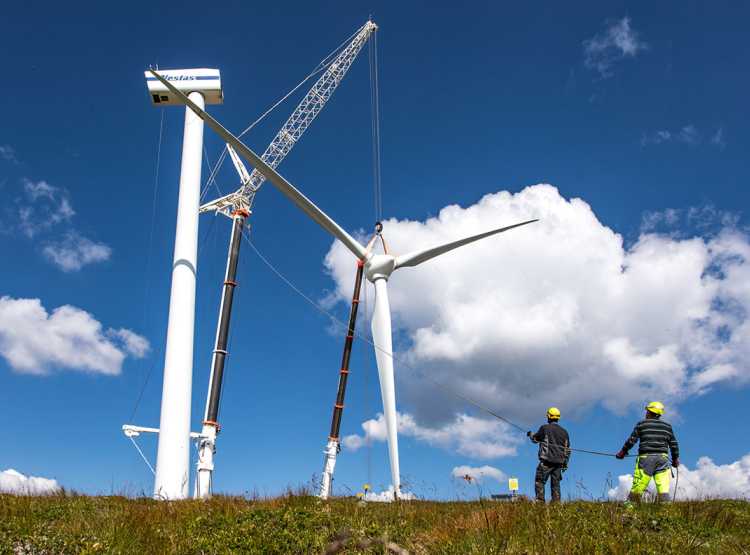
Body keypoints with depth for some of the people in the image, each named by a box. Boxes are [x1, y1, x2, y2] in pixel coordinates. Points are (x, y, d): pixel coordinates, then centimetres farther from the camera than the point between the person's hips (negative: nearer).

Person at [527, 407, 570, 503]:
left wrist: (530, 435, 32)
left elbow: (535, 439, 9)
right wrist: (565, 463, 22)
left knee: (540, 482, -3)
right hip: (559, 462, 5)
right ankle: (556, 503, 5)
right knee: (555, 484, 9)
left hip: (547, 461, -5)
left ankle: (540, 501, -12)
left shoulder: (545, 428, -3)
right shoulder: (564, 431, 13)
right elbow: (568, 449, 16)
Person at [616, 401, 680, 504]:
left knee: (637, 489, -1)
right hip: (662, 458, 2)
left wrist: (623, 451, 15)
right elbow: (673, 444, 15)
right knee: (663, 490, -3)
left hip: (646, 457, -2)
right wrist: (675, 458, 28)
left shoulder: (642, 424, 5)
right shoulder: (667, 426, 13)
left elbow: (632, 440, 3)